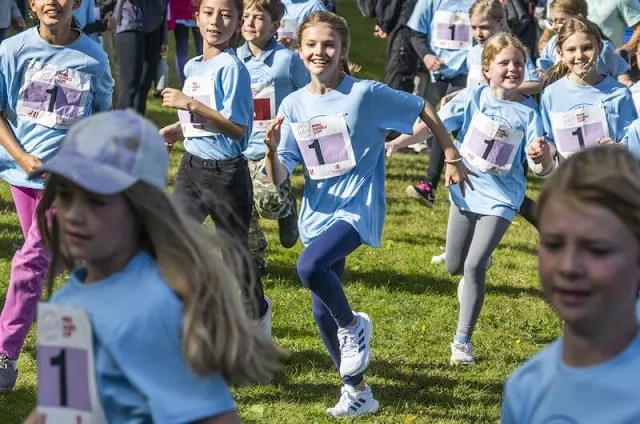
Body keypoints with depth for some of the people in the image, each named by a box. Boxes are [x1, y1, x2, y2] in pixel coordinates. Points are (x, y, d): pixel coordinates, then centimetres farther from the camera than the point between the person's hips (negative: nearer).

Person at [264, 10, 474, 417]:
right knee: (323, 312, 10)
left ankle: (353, 325, -4)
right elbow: (279, 178, 0)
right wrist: (272, 147, -20)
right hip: (317, 214, 6)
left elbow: (424, 109, 1)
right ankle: (357, 391, 29)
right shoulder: (294, 105, 1)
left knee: (310, 265, -32)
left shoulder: (367, 94, -11)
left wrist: (453, 158, 5)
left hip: (358, 210, -6)